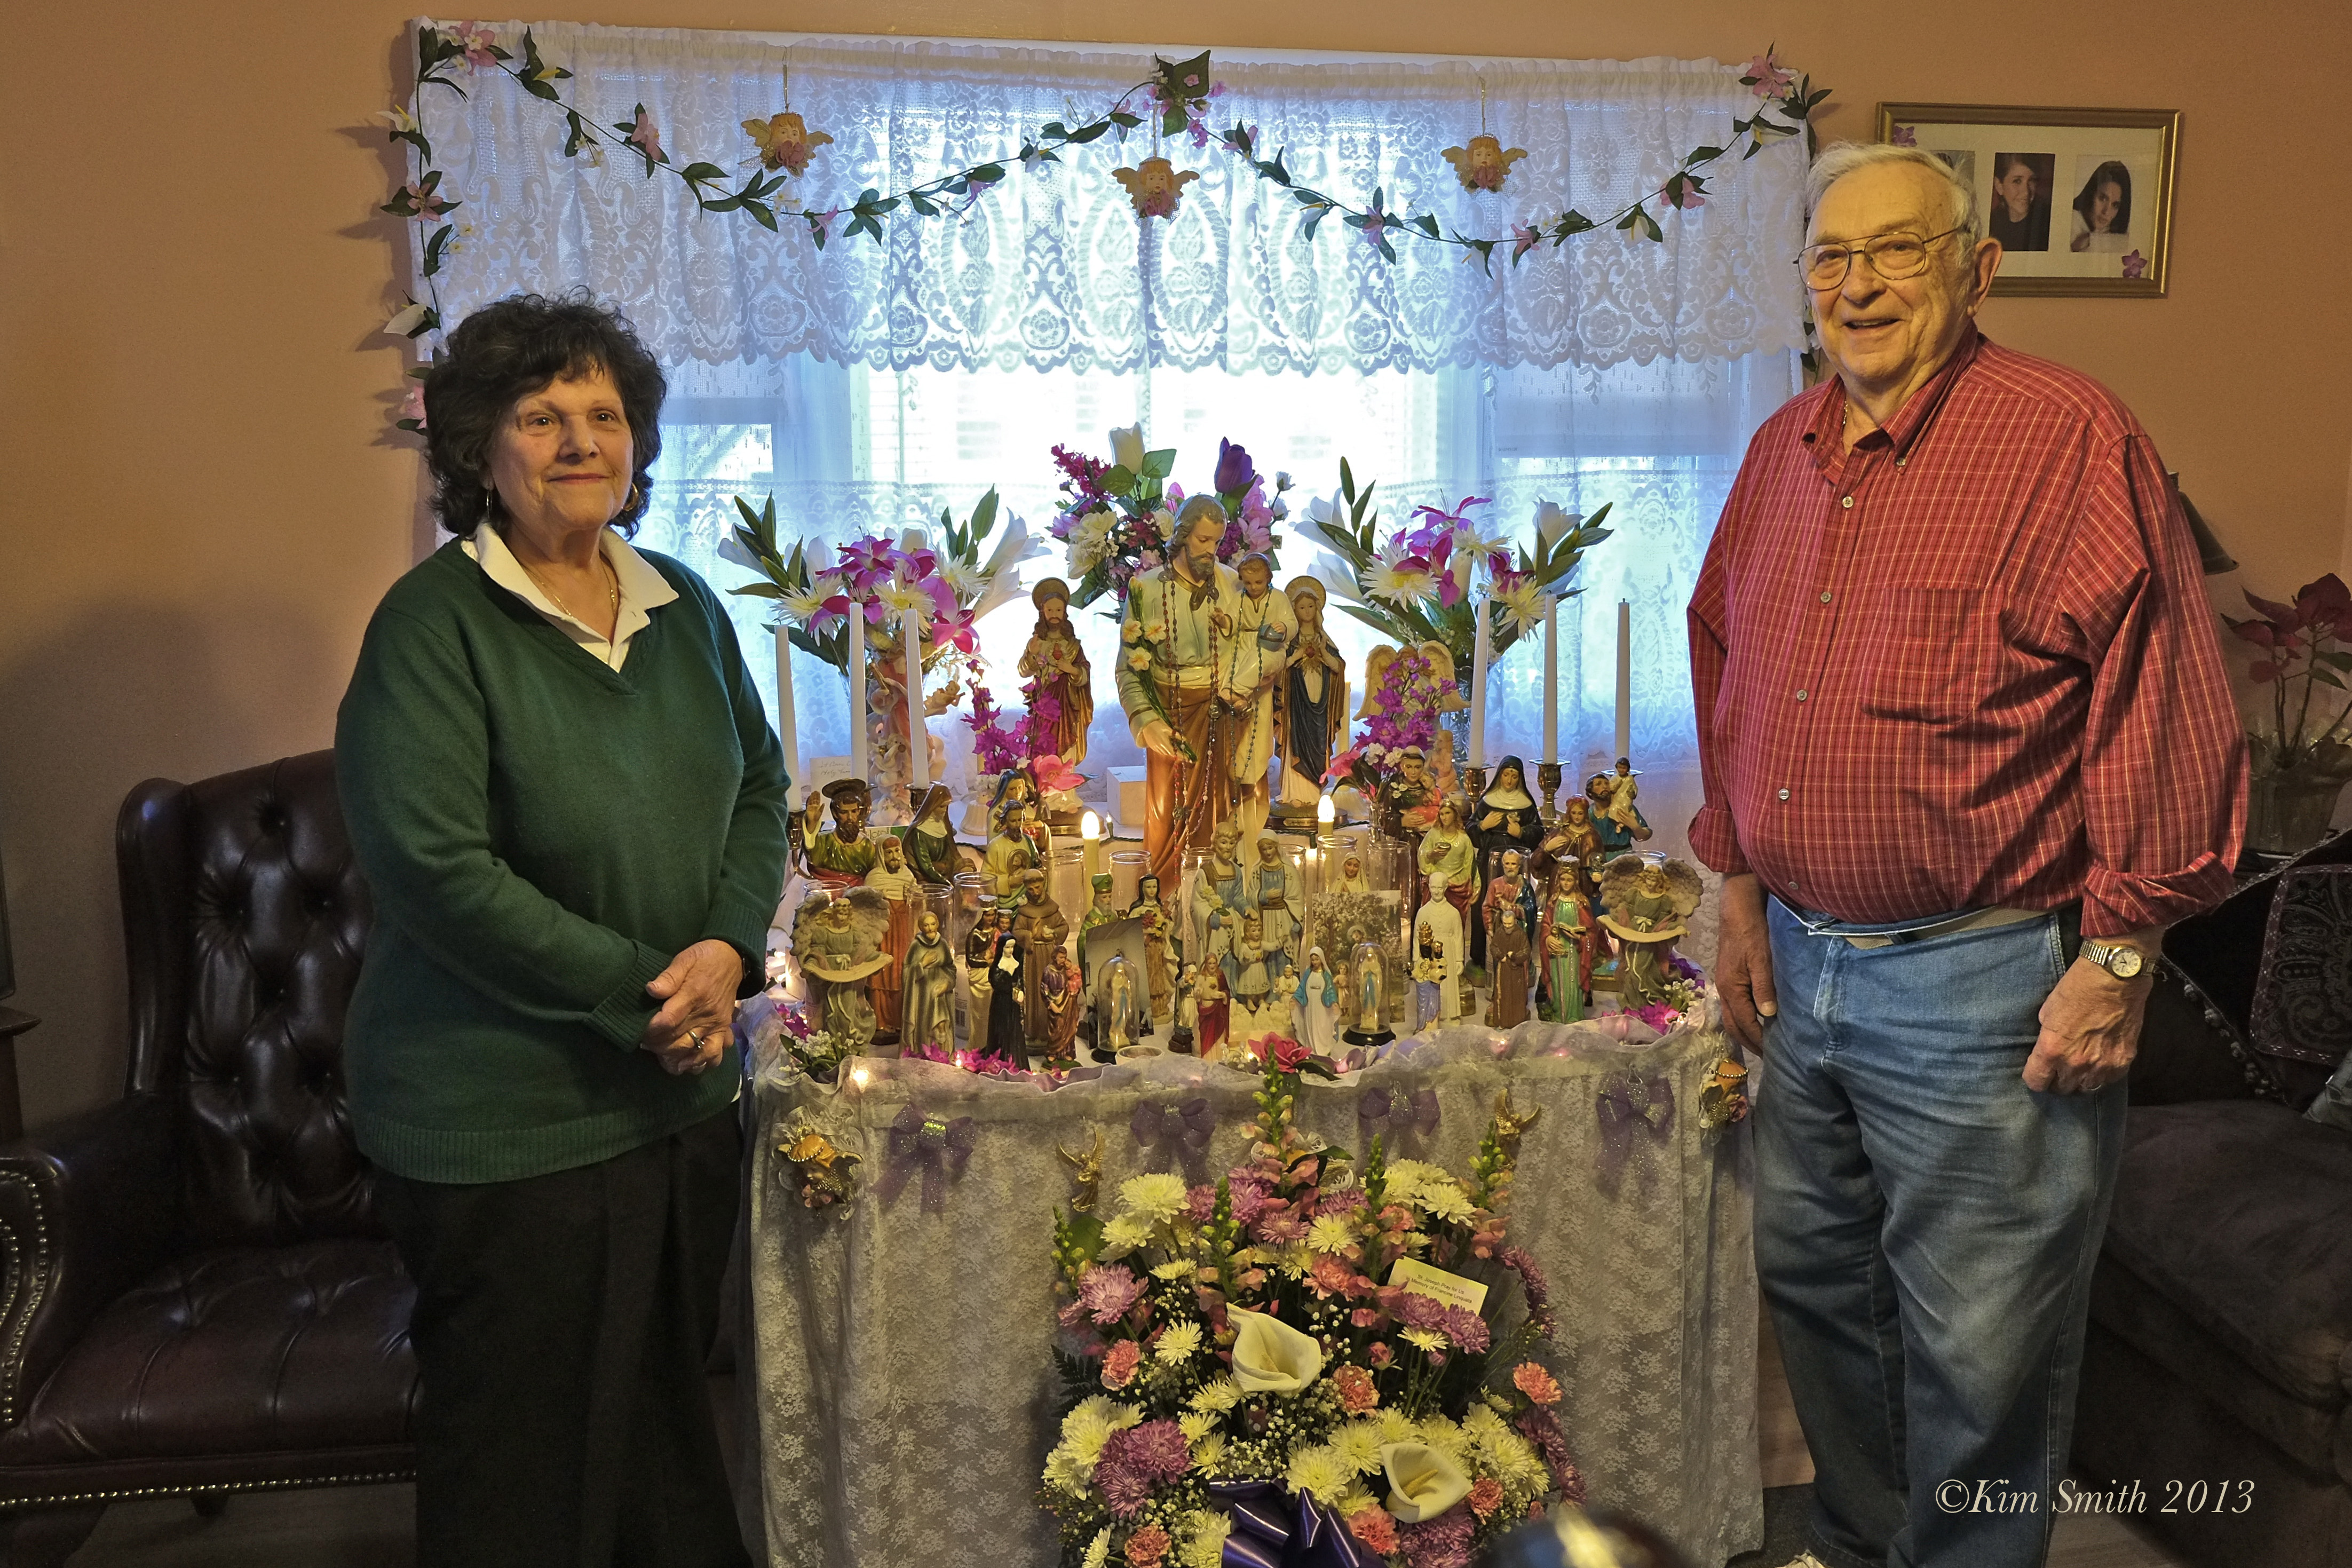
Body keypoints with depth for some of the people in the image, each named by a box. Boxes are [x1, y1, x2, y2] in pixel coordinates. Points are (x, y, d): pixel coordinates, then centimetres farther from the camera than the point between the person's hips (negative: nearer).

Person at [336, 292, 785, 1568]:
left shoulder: (682, 605, 8)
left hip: (684, 1091, 6)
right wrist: (639, 991, -18)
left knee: (673, 1421, 19)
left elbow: (759, 789, 12)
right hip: (506, 1118, -6)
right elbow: (436, 868, -19)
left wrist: (729, 949, -6)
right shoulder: (433, 624, -12)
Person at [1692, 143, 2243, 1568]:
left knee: (1978, 1355, 6)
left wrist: (2119, 953, -13)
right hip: (1801, 964, 7)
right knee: (1813, 1283, 21)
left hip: (1980, 979, -7)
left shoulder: (2070, 435, -12)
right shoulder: (1785, 452, 10)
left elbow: (2168, 711, -13)